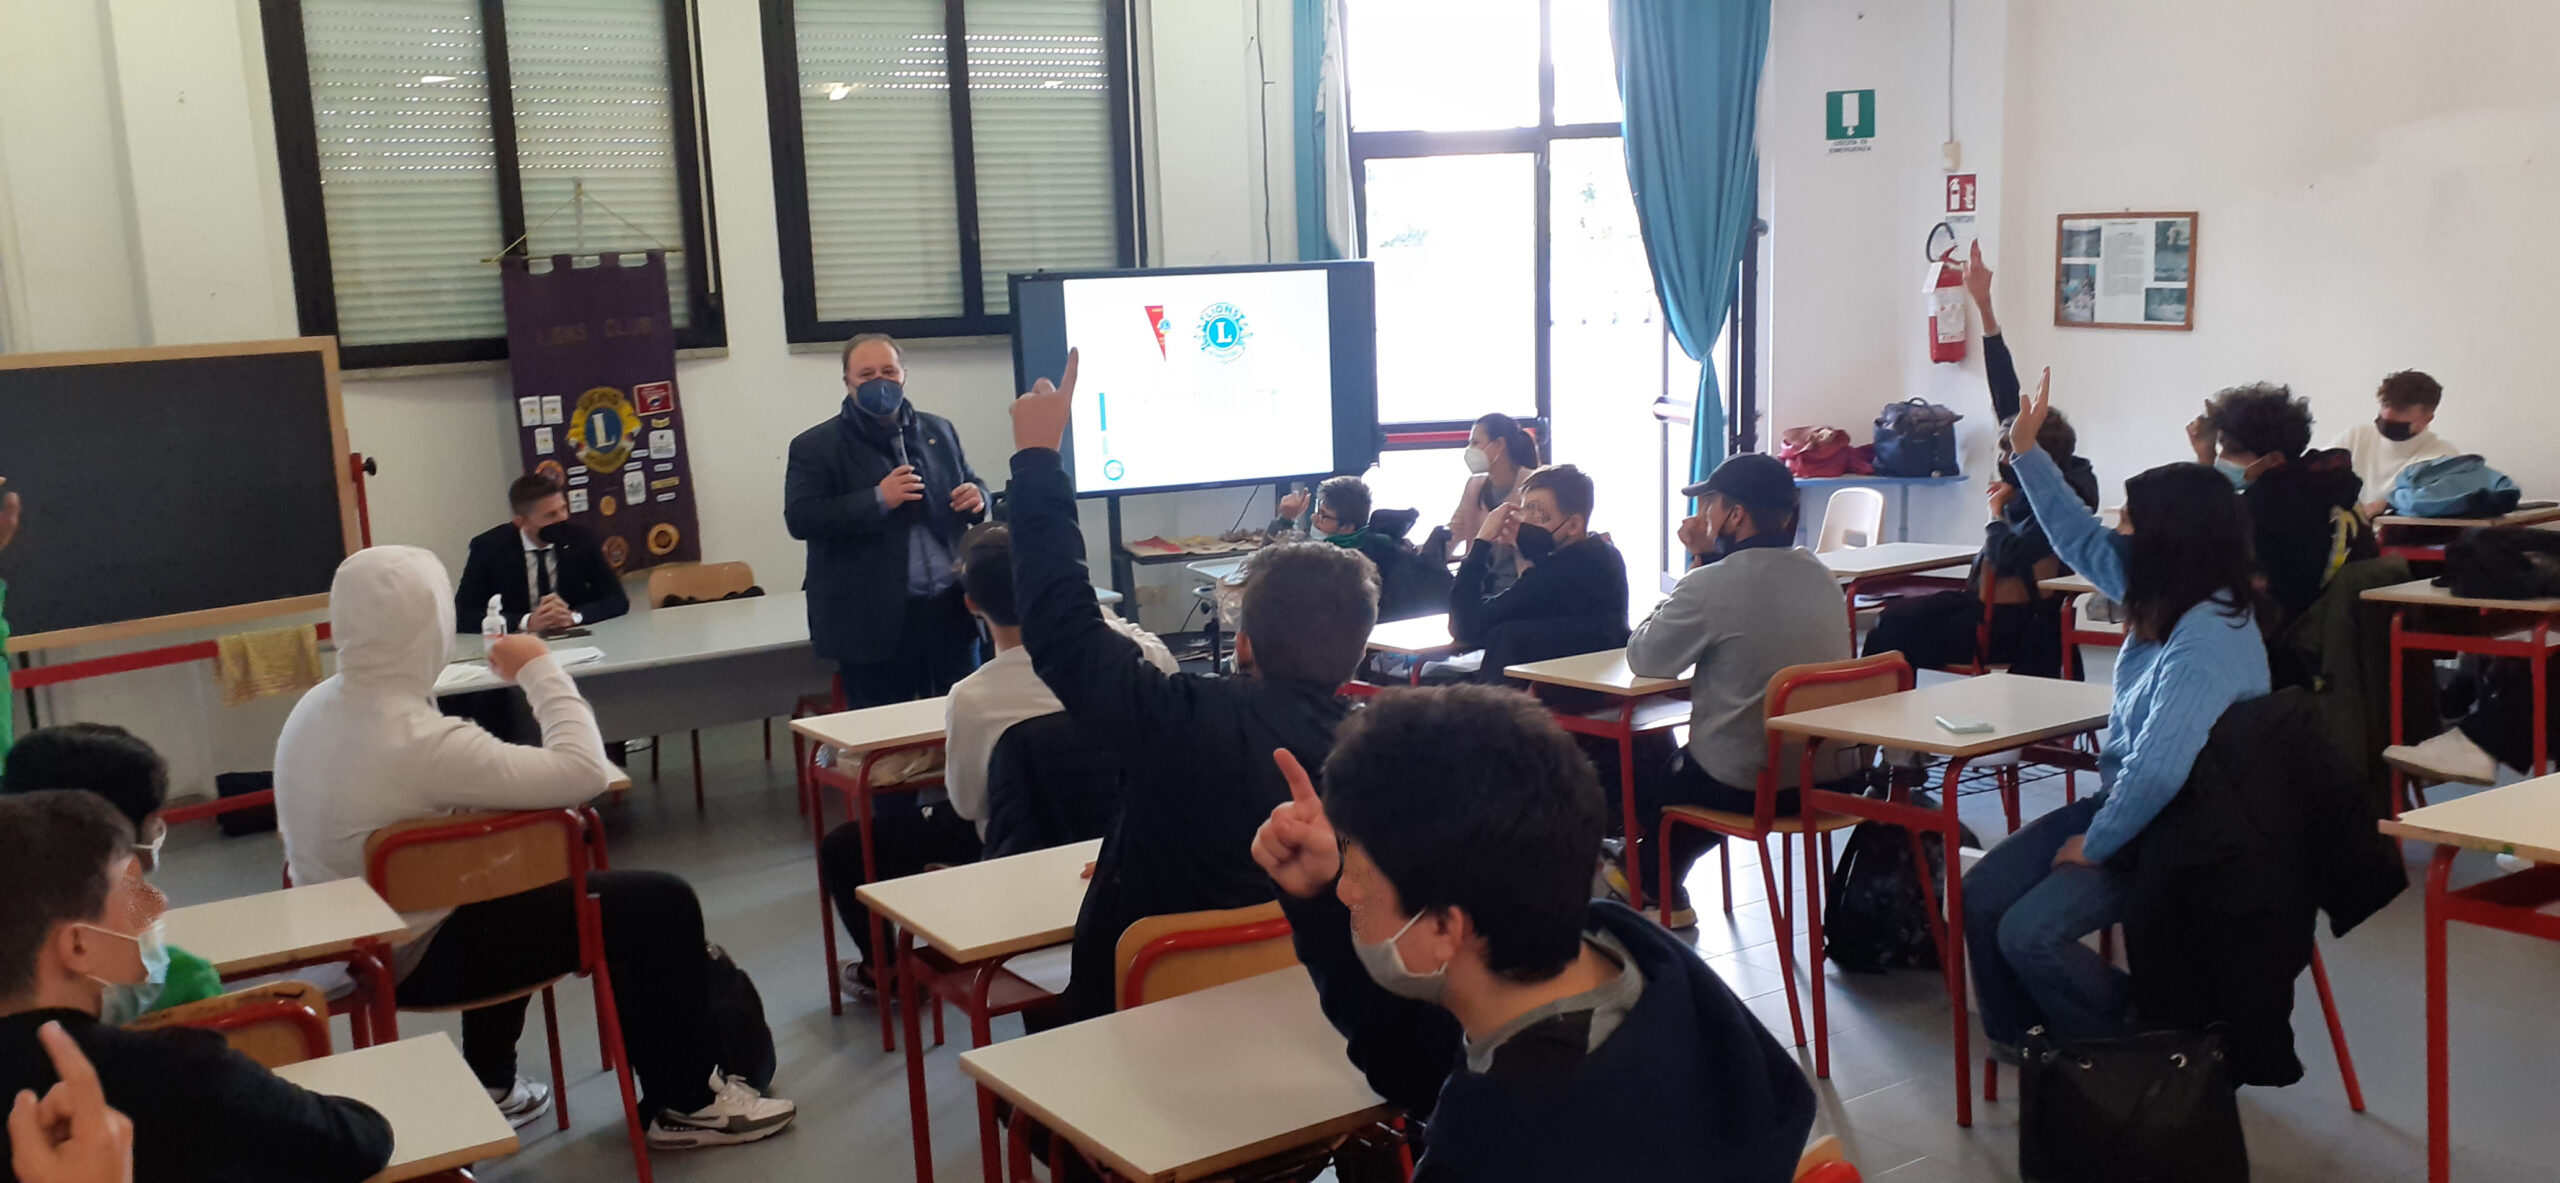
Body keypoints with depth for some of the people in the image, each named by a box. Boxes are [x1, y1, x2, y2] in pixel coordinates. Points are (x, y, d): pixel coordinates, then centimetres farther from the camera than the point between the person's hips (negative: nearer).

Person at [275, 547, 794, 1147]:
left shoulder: (314, 707, -3)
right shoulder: (418, 740, -30)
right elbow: (584, 771, -29)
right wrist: (540, 669, -16)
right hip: (417, 956, -9)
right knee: (660, 903, -6)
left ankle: (488, 1082, 39)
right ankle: (685, 1102, 9)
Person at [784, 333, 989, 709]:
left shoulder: (939, 431, 13)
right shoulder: (815, 446, -2)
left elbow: (972, 486, 22)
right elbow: (800, 519, -12)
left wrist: (976, 496, -3)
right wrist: (878, 500, -20)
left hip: (952, 611, 4)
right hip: (874, 623, -4)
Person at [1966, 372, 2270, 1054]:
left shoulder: (2209, 638, -27)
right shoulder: (2167, 598, 2)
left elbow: (2159, 771, -32)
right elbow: (2085, 543, 19)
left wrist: (2094, 844, -18)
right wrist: (2027, 453, 17)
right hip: (2124, 800, 9)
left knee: (2030, 934, -20)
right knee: (1982, 895, -1)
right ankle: (2021, 1044, 15)